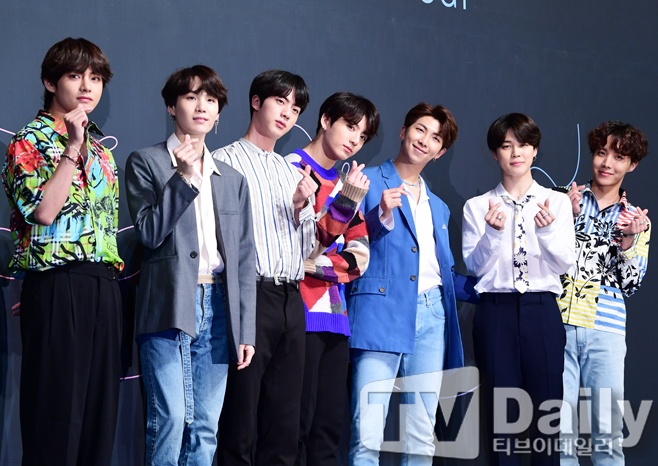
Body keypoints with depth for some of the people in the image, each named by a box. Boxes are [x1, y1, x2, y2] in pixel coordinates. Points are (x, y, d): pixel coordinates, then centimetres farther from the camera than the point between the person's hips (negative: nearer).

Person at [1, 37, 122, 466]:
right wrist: (72, 150, -15)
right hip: (57, 284, -7)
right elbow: (42, 210, -17)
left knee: (101, 409, 6)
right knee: (57, 416, -6)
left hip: (104, 286, 7)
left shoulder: (100, 147, 19)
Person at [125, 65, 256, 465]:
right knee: (170, 419, -13)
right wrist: (184, 177, -12)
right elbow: (149, 232, -6)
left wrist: (246, 331, 8)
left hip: (216, 308, 4)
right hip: (170, 307, -4)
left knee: (206, 428, 3)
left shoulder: (233, 180, 19)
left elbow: (244, 260, 15)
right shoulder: (146, 163, 6)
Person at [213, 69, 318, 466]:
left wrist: (302, 207, 3)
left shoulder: (293, 172, 22)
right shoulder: (226, 161, 1)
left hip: (291, 300, 7)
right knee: (238, 427, -8)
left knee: (285, 427, 5)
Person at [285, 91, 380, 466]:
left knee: (330, 425, 6)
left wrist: (323, 264, -5)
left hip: (335, 317, 7)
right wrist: (347, 201, -19)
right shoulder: (293, 168, -2)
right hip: (303, 315, -7)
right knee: (297, 423, -9)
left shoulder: (345, 182, 20)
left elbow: (359, 259, 13)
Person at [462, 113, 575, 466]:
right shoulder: (477, 207, 7)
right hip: (496, 309, 0)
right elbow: (474, 266, 0)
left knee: (546, 407, 0)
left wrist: (546, 230, -17)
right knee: (500, 409, 1)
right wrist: (493, 233, -17)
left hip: (541, 309, 0)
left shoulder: (557, 202, 8)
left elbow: (564, 264, 0)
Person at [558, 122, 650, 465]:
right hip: (557, 321, -1)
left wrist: (627, 241, -7)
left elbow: (630, 285, 9)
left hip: (605, 331, 1)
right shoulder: (565, 199, 9)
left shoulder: (637, 220, 15)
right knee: (559, 427, -5)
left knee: (609, 430, -2)